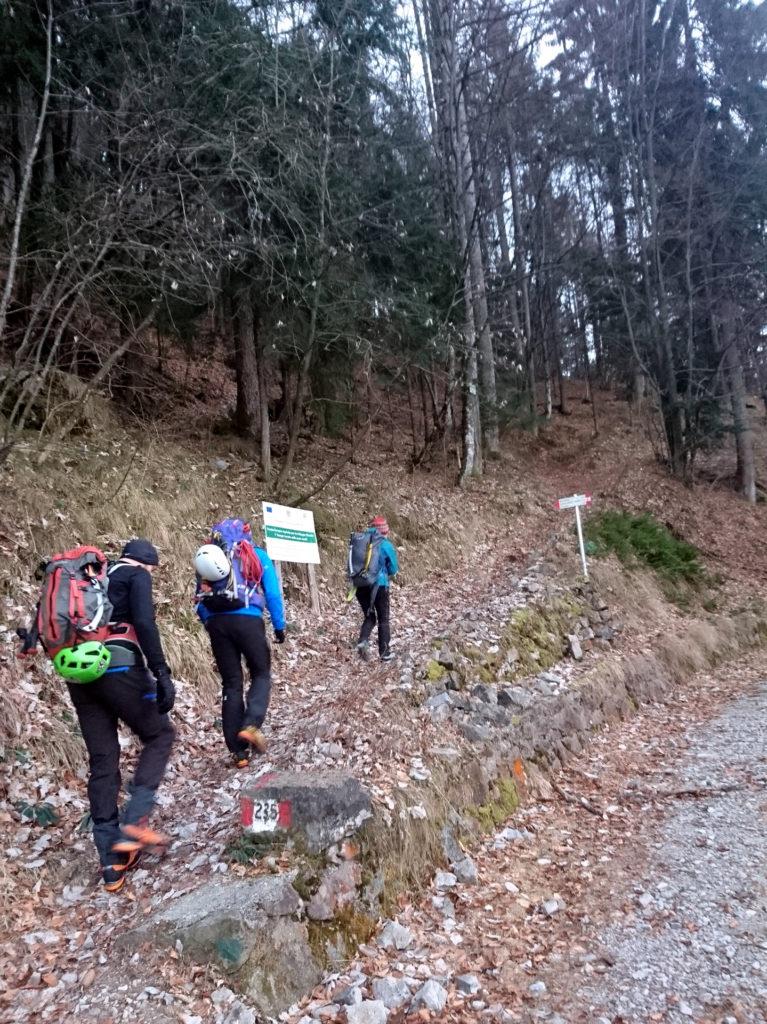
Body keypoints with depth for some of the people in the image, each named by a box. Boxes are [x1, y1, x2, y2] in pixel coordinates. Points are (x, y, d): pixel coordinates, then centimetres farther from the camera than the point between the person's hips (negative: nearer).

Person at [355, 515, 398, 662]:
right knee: (383, 620, 10)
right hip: (379, 586, -4)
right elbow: (394, 569, -1)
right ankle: (385, 653, 13)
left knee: (369, 617, 18)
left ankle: (363, 641, -6)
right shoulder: (386, 545, -7)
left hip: (360, 586, 4)